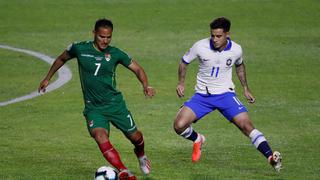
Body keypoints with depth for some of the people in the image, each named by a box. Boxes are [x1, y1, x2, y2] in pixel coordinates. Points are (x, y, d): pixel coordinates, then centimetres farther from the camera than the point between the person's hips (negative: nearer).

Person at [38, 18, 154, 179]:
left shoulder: (115, 53, -4)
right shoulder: (79, 49, -5)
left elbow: (137, 69, 4)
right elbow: (62, 59, 15)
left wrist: (145, 86, -15)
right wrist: (47, 78, 20)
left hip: (115, 104, 1)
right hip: (93, 108, -1)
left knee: (135, 137, 9)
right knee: (100, 136, -28)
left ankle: (141, 155, 47)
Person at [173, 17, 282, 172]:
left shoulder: (236, 50, -8)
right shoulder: (200, 47, -13)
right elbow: (184, 62, 5)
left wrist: (245, 88, 15)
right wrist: (181, 82, -7)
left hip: (225, 94, -1)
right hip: (202, 95, 1)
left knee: (246, 126, -20)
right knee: (179, 126, -16)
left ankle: (271, 158, -22)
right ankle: (198, 140, 17)